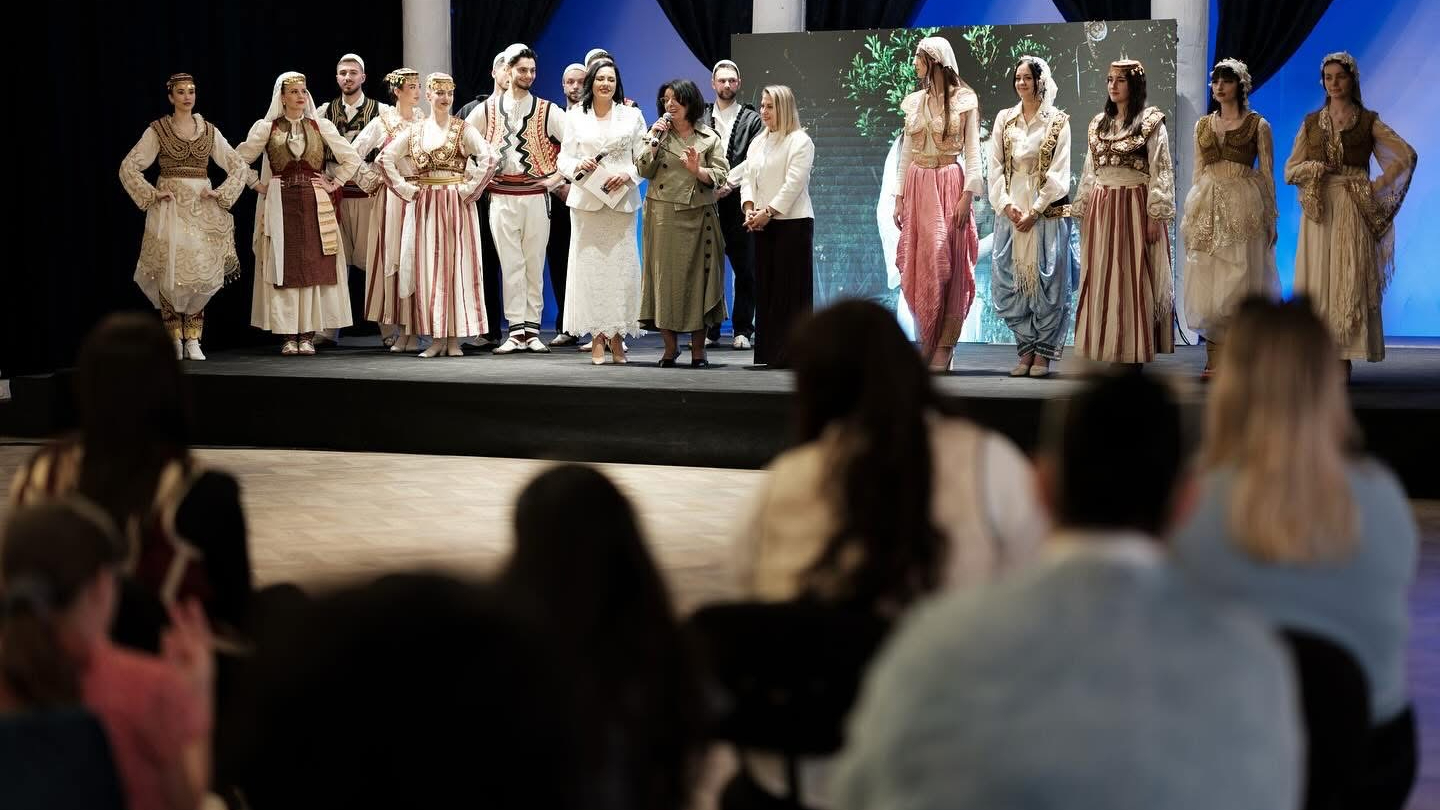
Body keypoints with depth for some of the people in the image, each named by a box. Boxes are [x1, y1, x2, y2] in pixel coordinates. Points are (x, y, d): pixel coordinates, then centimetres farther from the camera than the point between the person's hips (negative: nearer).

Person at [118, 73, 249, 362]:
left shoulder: (209, 131, 9)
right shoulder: (158, 130, 2)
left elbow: (239, 168, 12)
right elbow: (128, 167, 0)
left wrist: (220, 193, 0)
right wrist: (152, 193, -7)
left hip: (202, 208, 2)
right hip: (171, 206, -2)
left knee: (201, 272, -2)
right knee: (170, 271, -6)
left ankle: (192, 341, 3)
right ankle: (174, 340, 1)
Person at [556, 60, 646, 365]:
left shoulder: (632, 116, 10)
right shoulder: (576, 117, 10)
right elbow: (563, 159, 8)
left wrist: (627, 174, -10)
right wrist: (578, 165, -12)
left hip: (622, 200, 0)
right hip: (586, 200, 0)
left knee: (621, 265, -5)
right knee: (589, 264, -4)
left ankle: (616, 335, 3)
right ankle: (597, 338, 0)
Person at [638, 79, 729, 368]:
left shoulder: (709, 138, 7)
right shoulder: (658, 132, 11)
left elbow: (721, 174, 0)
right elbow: (644, 171, 3)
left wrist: (698, 170, -17)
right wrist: (655, 143, -8)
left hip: (698, 215, -1)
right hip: (663, 215, 1)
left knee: (698, 275, -1)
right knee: (665, 274, -1)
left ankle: (698, 349, 6)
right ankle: (670, 345, 9)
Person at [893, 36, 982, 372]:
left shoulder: (964, 101, -2)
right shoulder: (914, 102, 12)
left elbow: (972, 152, -4)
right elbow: (907, 153, 14)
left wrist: (967, 195, -14)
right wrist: (899, 197, 9)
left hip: (951, 184, -5)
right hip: (918, 186, 5)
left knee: (948, 267, -5)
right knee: (918, 267, 3)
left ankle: (943, 349, -3)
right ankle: (927, 344, 12)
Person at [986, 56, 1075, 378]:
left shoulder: (1057, 121, 0)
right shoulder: (1004, 119, 10)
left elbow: (1059, 172, -5)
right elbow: (995, 166, 6)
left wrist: (1035, 210, -11)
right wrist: (1006, 204, -7)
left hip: (1047, 211, -3)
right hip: (1010, 209, 3)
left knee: (1046, 279, -3)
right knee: (1012, 280, 1)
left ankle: (1044, 352, 3)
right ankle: (1026, 349, 9)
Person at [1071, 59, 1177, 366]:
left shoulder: (1151, 122, -4)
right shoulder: (1099, 123, 14)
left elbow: (1161, 172, -8)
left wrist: (1156, 215, -15)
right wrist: (1082, 212, 12)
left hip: (1135, 206, -6)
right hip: (1101, 208, 6)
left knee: (1133, 279, -3)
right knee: (1101, 280, 4)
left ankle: (1134, 351, 1)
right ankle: (1107, 349, 10)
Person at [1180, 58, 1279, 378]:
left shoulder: (1257, 125, 2)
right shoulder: (1203, 126, 14)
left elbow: (1267, 173, 2)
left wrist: (1271, 217, -2)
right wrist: (1191, 213, 11)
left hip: (1244, 207, -4)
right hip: (1207, 206, 4)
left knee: (1240, 277, -6)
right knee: (1207, 280, 0)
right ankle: (1215, 358, 3)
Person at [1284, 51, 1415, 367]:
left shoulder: (1368, 121, 6)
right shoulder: (1311, 122, 14)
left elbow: (1407, 155, -2)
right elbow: (1289, 170, 12)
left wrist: (1375, 187, -9)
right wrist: (1315, 169, -7)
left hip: (1353, 210, -2)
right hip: (1319, 210, 2)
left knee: (1349, 279, -7)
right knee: (1317, 280, -4)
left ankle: (1345, 357, -8)